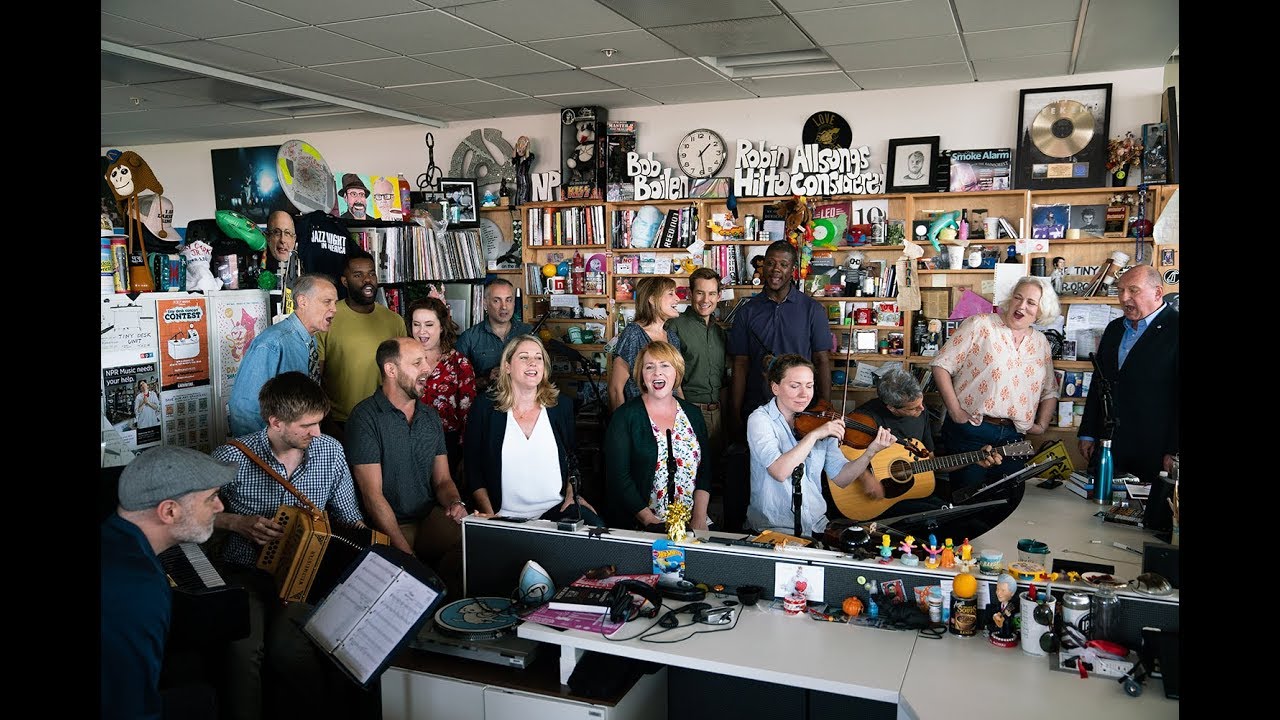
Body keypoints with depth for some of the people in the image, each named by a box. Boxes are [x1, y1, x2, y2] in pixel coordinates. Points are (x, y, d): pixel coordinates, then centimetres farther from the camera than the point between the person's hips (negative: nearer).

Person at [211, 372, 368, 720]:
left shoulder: (330, 451, -1)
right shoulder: (231, 457, -9)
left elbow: (349, 517, 11)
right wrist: (236, 522, -11)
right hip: (243, 573, -1)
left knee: (288, 647, -27)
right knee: (244, 648, -30)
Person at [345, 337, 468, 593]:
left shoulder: (431, 416, 15)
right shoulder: (366, 416, -7)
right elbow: (372, 494, -11)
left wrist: (454, 503, -7)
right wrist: (405, 551, -19)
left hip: (431, 517, 6)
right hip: (387, 526, -5)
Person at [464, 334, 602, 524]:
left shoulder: (562, 406, 9)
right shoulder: (484, 407, 2)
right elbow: (472, 468, 4)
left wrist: (572, 492, 1)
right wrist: (490, 515, -6)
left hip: (557, 509, 2)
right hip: (506, 515, -1)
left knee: (597, 528, -26)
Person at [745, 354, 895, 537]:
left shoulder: (820, 421, 7)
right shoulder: (760, 419, -8)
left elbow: (840, 478, 3)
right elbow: (779, 472, -24)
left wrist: (871, 452, -11)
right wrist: (814, 435, -22)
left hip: (818, 526, 5)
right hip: (773, 529, -5)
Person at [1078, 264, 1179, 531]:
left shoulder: (1173, 328, -9)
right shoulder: (1114, 328, 15)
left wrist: (1174, 451, -14)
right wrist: (1088, 433, 15)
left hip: (1155, 453, -6)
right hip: (1108, 447, 6)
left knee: (1154, 528, 2)